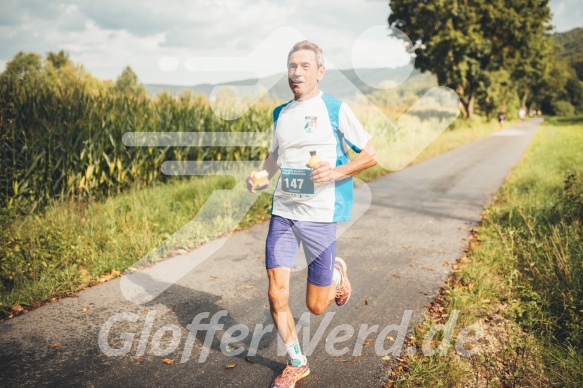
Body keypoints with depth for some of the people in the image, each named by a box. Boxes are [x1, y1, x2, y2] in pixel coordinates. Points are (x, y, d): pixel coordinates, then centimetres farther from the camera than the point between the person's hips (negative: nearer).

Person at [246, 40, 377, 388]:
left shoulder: (336, 109, -5)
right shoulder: (281, 113, 10)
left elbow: (370, 155, -3)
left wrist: (336, 171, -20)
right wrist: (261, 175, 3)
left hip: (319, 215, -4)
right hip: (282, 212, 5)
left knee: (316, 306, 4)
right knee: (277, 296, 1)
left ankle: (337, 272, 38)